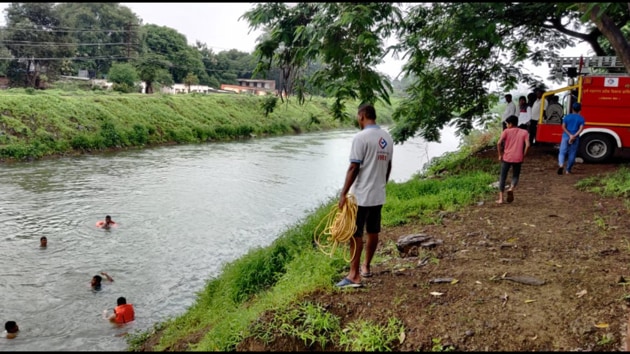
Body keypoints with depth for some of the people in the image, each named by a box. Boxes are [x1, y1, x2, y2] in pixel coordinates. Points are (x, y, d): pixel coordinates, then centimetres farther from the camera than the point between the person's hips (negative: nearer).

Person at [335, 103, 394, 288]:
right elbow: (388, 167, 13)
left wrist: (343, 193, -14)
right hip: (379, 194, 7)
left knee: (356, 234, -2)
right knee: (373, 231, 16)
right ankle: (366, 267, 30)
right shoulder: (387, 137, 7)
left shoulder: (361, 137, -15)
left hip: (361, 195, -7)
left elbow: (354, 168, -18)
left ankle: (354, 276, 0)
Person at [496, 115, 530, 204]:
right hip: (518, 158, 1)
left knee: (502, 177, 10)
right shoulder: (524, 132, 6)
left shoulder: (506, 131, 1)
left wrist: (500, 155, 0)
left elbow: (499, 143, -11)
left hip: (506, 158, -1)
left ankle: (501, 198, 5)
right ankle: (511, 189, -13)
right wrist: (523, 156, 3)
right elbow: (527, 145, -7)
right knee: (515, 176, 18)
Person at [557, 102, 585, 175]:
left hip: (566, 136, 0)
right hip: (575, 138, 0)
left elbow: (563, 127, -7)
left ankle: (561, 164, -25)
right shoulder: (581, 118, 0)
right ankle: (568, 170, 14)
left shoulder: (567, 117, 2)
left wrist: (570, 135, -9)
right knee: (572, 154, 9)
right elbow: (581, 128, -12)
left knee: (562, 152, 2)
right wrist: (574, 136, -17)